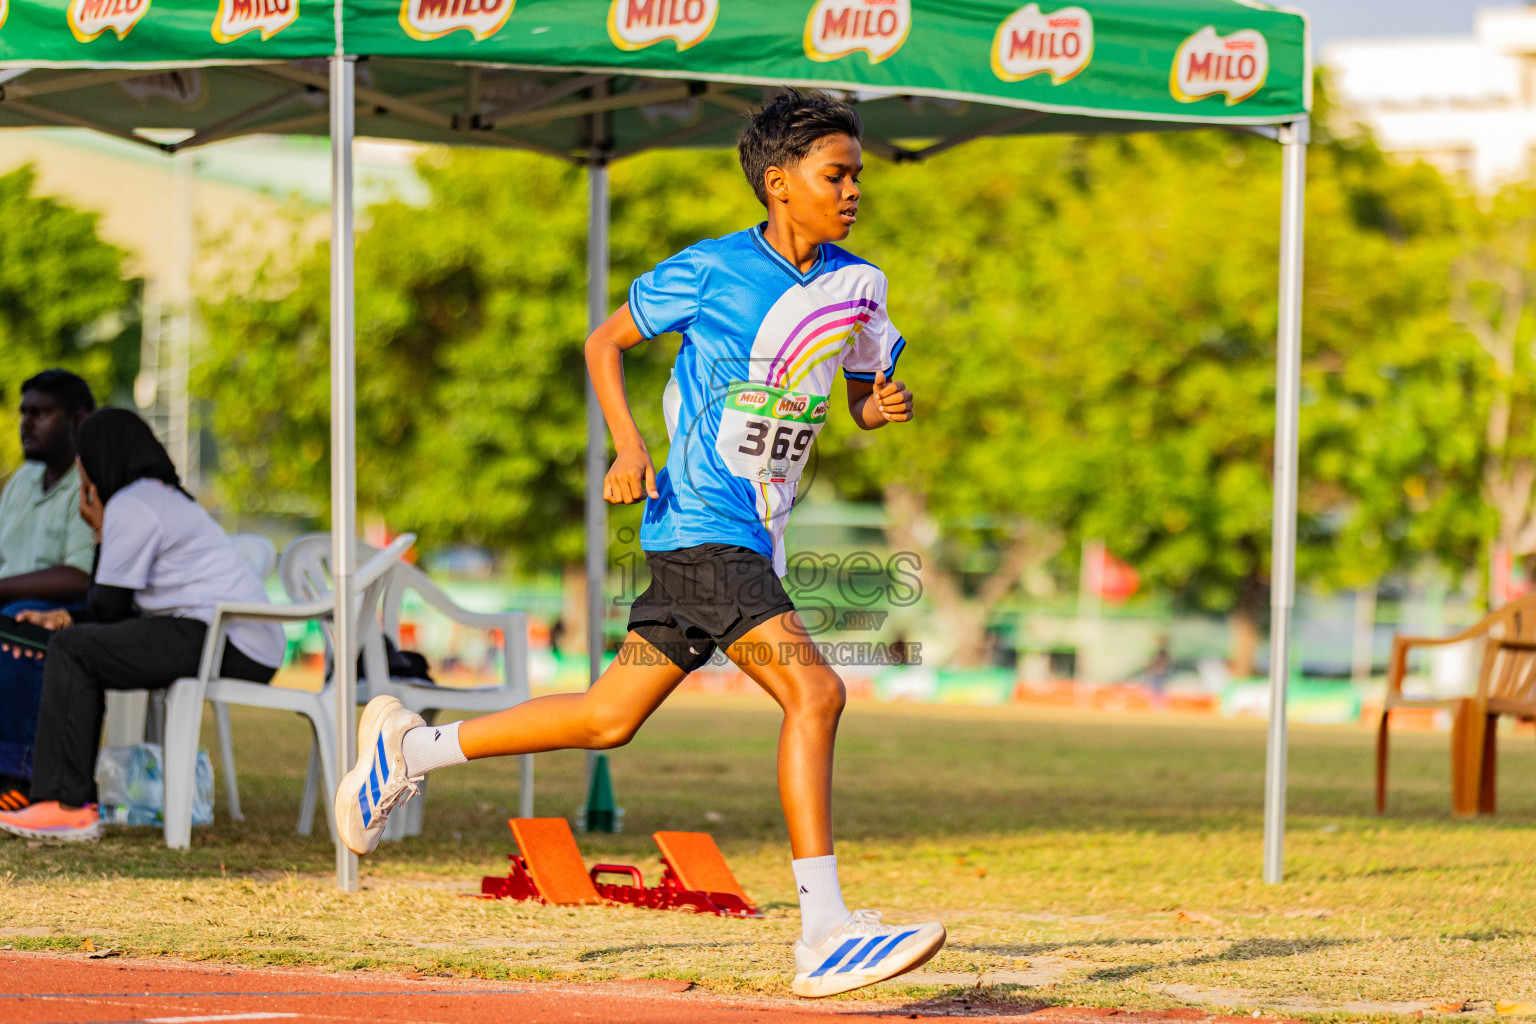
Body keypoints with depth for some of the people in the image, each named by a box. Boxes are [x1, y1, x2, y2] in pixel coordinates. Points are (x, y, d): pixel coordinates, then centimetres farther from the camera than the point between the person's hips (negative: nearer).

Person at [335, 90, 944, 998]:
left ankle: (410, 748, 28)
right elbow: (607, 342, 4)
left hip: (755, 542, 8)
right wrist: (628, 444, -9)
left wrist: (883, 404, -3)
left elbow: (863, 394, 21)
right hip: (701, 527, -8)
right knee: (814, 692, -21)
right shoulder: (711, 271, -8)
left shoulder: (857, 286, 9)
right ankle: (824, 937, -22)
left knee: (610, 718, 12)